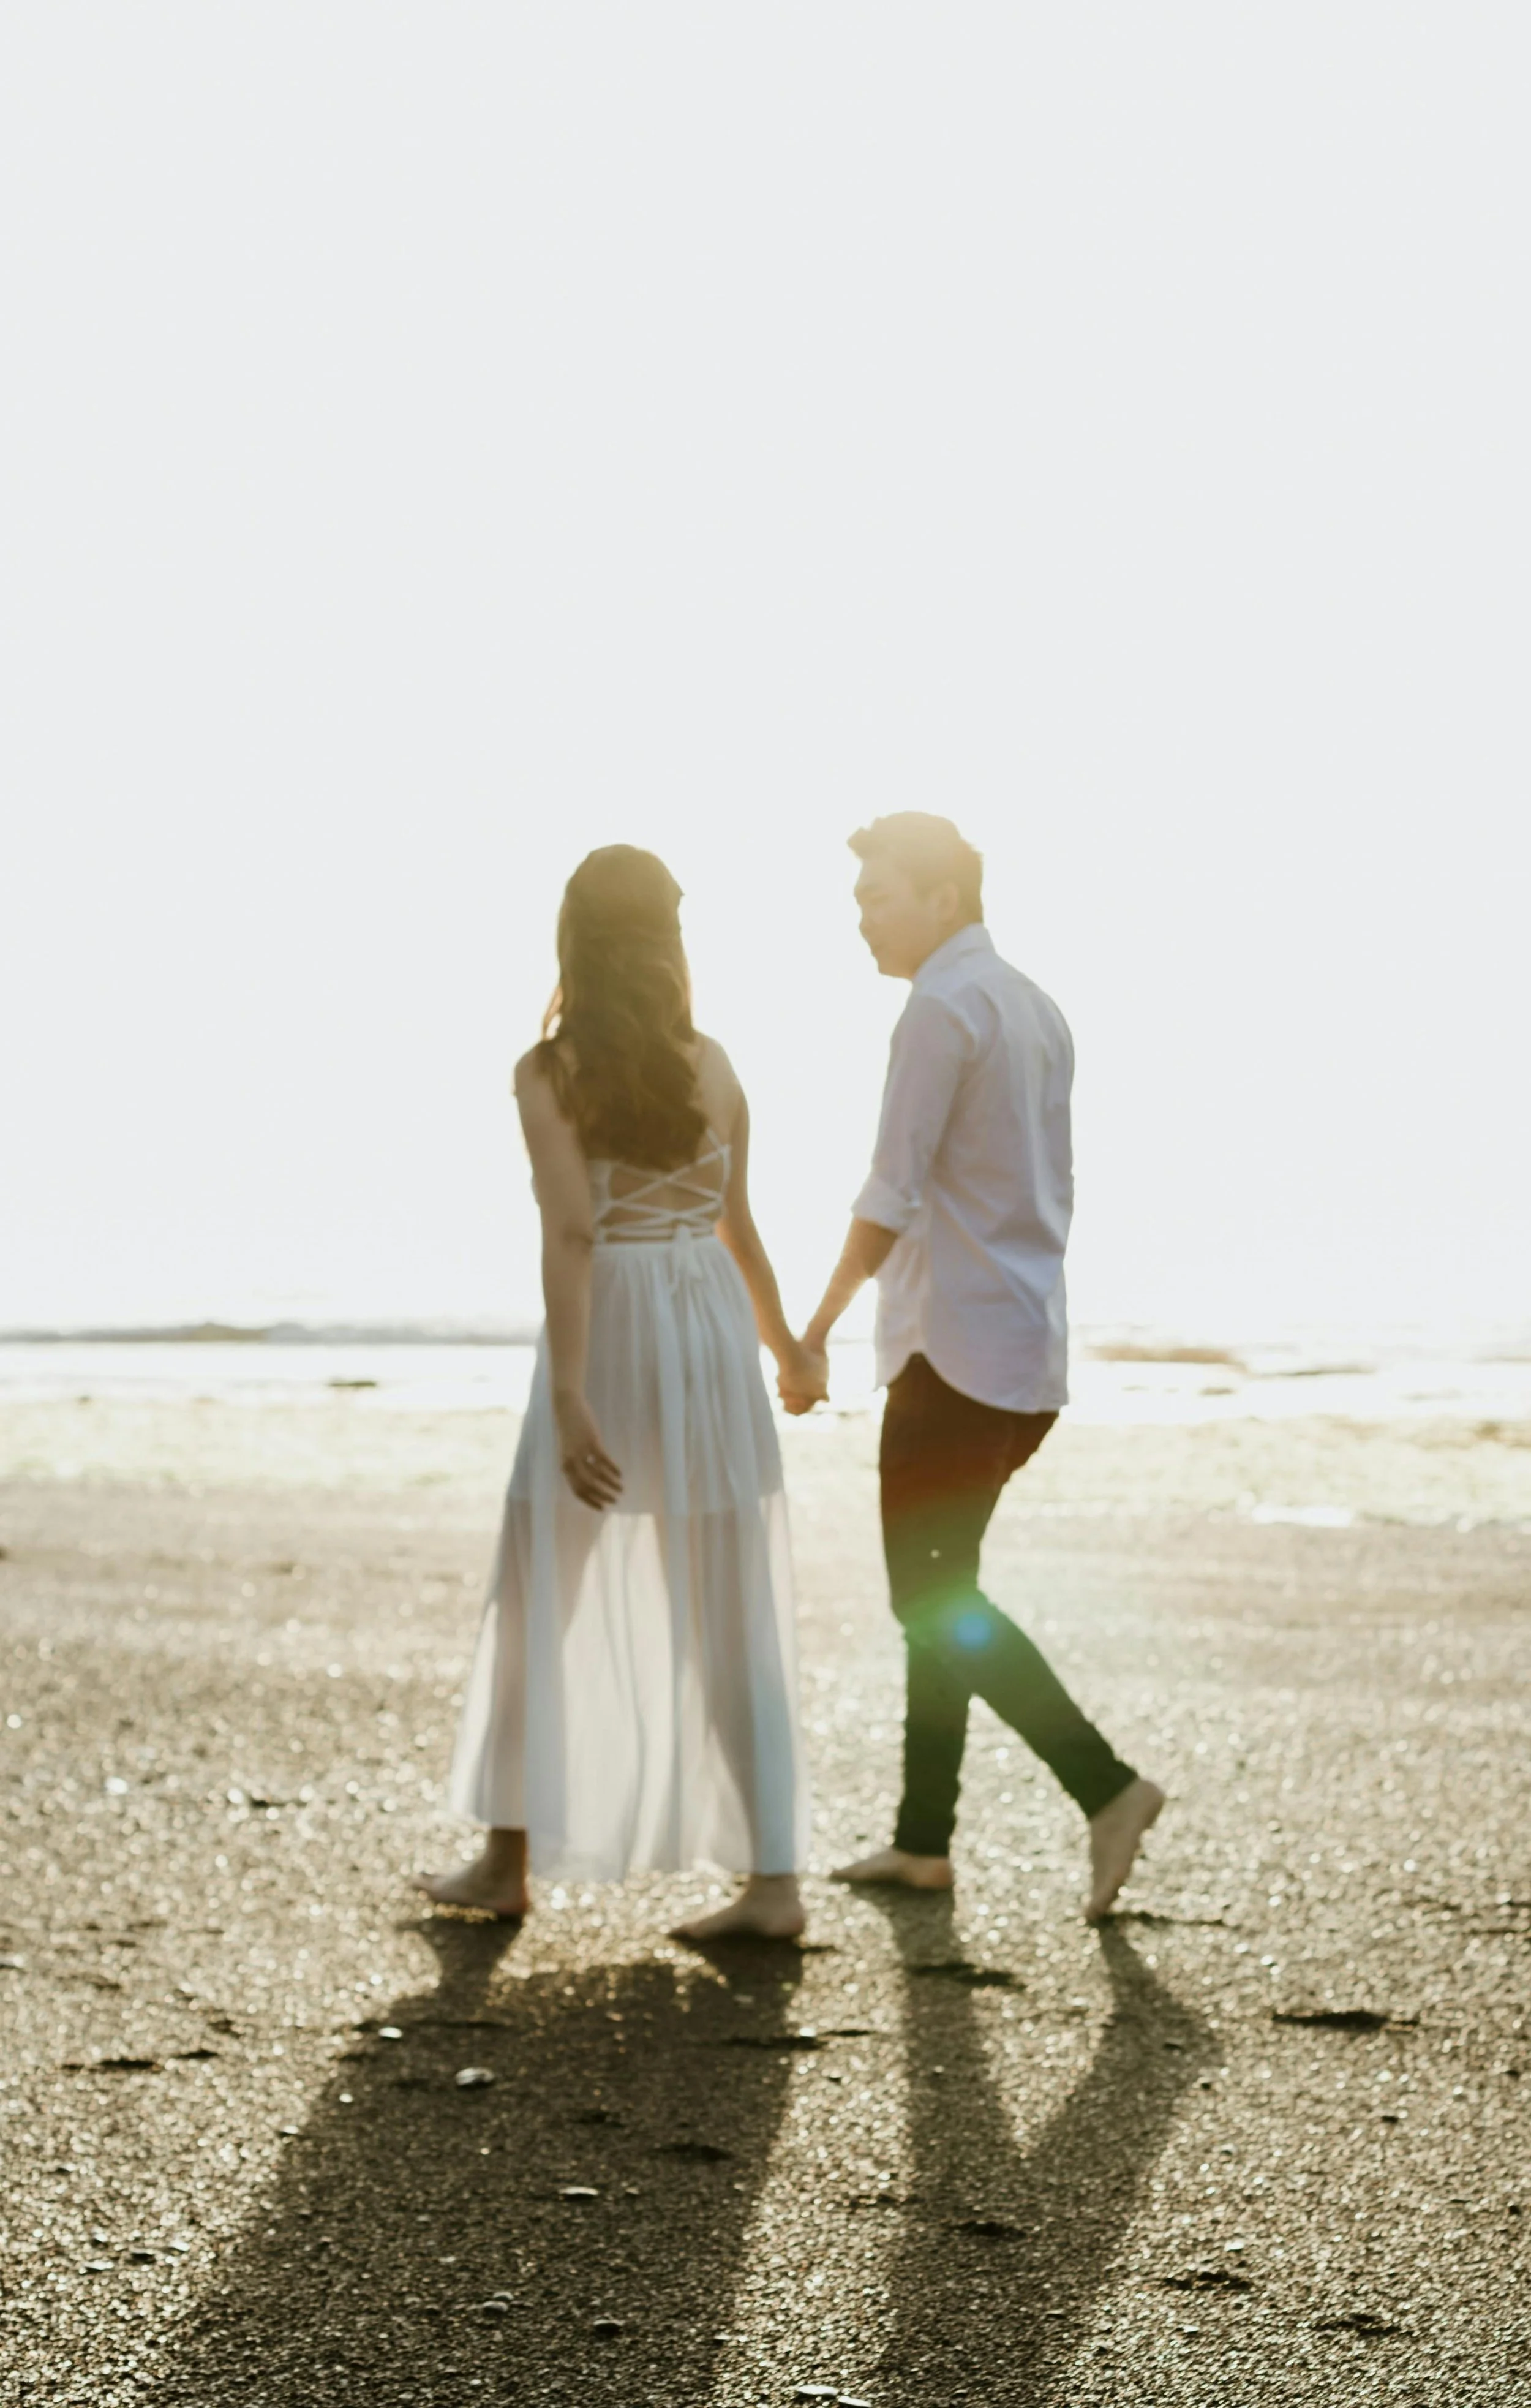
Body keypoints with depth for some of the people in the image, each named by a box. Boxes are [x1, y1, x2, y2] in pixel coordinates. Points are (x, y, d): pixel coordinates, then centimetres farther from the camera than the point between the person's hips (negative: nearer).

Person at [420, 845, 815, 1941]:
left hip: (606, 1339, -3)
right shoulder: (713, 1067, 4)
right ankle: (775, 1879, 1)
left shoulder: (550, 1072, -8)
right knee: (735, 1625, 5)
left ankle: (510, 1861, 22)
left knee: (542, 1605, 13)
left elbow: (572, 1233, -18)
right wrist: (781, 1340, 30)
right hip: (712, 1333, 3)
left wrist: (568, 1400, -21)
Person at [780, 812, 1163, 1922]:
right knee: (938, 1589, 13)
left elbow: (894, 1194, -17)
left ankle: (1104, 1784, -14)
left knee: (933, 1598, -6)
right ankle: (924, 1840, 16)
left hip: (957, 1345, -9)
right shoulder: (1038, 1010, 15)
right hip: (1029, 1346, 9)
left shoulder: (946, 1008, -13)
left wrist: (817, 1329, -14)